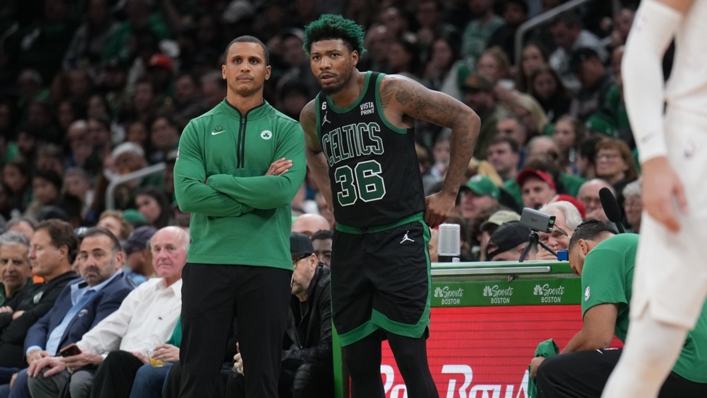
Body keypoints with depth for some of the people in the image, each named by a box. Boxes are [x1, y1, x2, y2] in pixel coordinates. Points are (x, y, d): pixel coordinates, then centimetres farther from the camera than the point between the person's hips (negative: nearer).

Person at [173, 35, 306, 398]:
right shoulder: (198, 129, 9)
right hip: (208, 261, 1)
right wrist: (257, 195, -9)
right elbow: (187, 195, -6)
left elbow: (284, 189, -11)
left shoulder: (286, 130, 6)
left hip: (267, 264, 0)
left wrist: (217, 181, -7)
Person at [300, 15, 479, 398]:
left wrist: (448, 193, -4)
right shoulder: (313, 114, 6)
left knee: (410, 358, -9)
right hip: (348, 242, 5)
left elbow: (466, 120, -5)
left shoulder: (393, 92, -11)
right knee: (359, 363, 6)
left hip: (400, 237, -5)